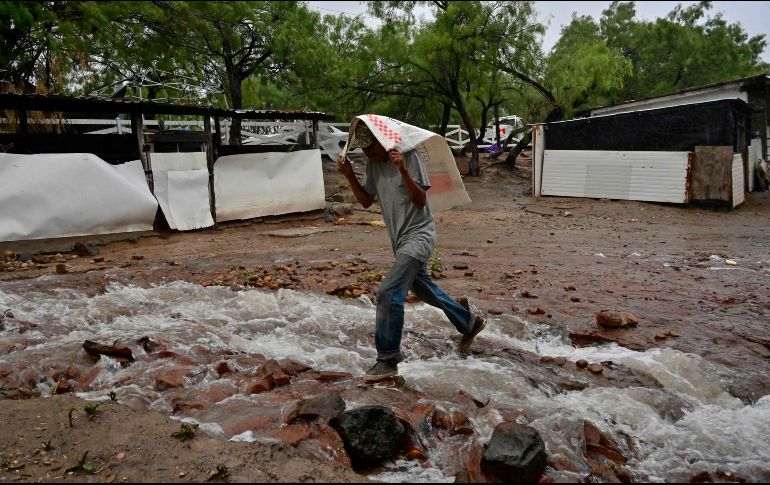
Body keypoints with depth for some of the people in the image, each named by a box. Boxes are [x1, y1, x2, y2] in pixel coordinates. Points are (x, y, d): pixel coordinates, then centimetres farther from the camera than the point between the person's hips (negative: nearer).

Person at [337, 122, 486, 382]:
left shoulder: (408, 156, -16)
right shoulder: (373, 164, 5)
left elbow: (420, 200, -20)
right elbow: (366, 201, 8)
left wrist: (403, 170, -33)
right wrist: (350, 176, -6)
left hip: (418, 235, -9)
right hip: (400, 239, 9)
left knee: (388, 292, -18)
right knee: (423, 288, 22)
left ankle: (388, 360, -7)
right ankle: (469, 322, 43)